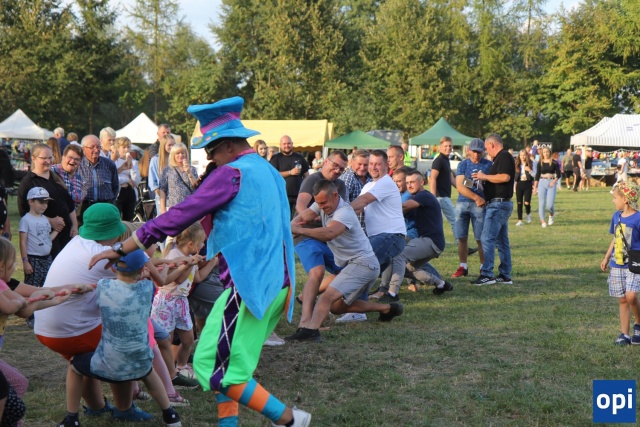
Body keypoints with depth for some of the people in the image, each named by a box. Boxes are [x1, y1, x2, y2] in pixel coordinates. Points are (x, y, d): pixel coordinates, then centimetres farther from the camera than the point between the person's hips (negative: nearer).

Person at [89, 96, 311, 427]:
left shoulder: (232, 173, -11)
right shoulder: (270, 173, 16)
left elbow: (179, 216, -13)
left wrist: (121, 250, -9)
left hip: (249, 285, -9)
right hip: (277, 283, 9)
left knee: (215, 368, -5)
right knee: (226, 361, 15)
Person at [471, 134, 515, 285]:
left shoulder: (504, 157, -12)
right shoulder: (502, 157, 20)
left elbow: (505, 177, -25)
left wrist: (485, 176, -15)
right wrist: (484, 180, 15)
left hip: (498, 203, -11)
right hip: (500, 204, 11)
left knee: (487, 238, -12)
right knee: (502, 240, 12)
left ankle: (486, 274, -14)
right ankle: (505, 276, 15)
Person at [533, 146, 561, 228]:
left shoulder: (554, 162, 0)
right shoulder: (540, 163, 5)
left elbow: (558, 174, 3)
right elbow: (537, 175, 9)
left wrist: (554, 181, -16)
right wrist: (535, 187, 6)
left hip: (551, 183, -2)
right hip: (542, 183, 2)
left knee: (549, 204, -9)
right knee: (541, 203, -4)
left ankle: (551, 215, 23)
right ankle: (542, 221, 4)